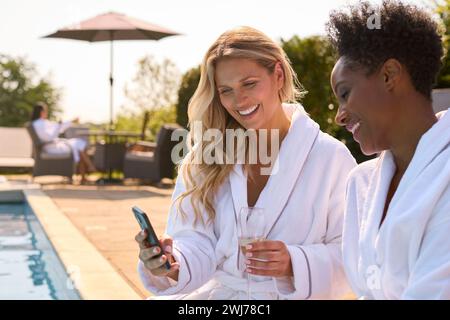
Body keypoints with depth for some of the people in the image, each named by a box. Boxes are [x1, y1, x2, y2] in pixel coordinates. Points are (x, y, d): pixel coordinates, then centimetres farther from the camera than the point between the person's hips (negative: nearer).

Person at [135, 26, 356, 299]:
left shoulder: (330, 157, -4)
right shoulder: (207, 156, 5)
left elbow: (350, 257, -4)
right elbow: (198, 243, -4)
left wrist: (294, 264, -19)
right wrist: (173, 264, -23)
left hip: (294, 295, -2)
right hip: (217, 292, 2)